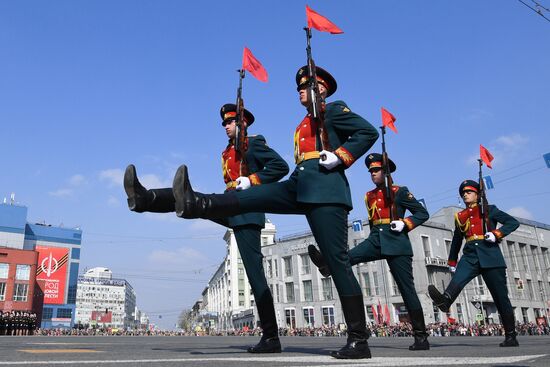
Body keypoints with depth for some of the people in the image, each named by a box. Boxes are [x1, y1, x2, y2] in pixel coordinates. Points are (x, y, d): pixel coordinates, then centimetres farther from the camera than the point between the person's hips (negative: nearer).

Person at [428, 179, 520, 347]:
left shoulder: (489, 210, 10)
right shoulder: (460, 216, 20)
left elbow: (513, 222, 5)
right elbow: (456, 239, 28)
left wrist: (496, 234, -12)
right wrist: (452, 262, 29)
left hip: (490, 256, -2)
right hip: (470, 255, 3)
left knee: (500, 296, 0)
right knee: (458, 278, -29)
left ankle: (511, 336, 7)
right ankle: (445, 301, -57)